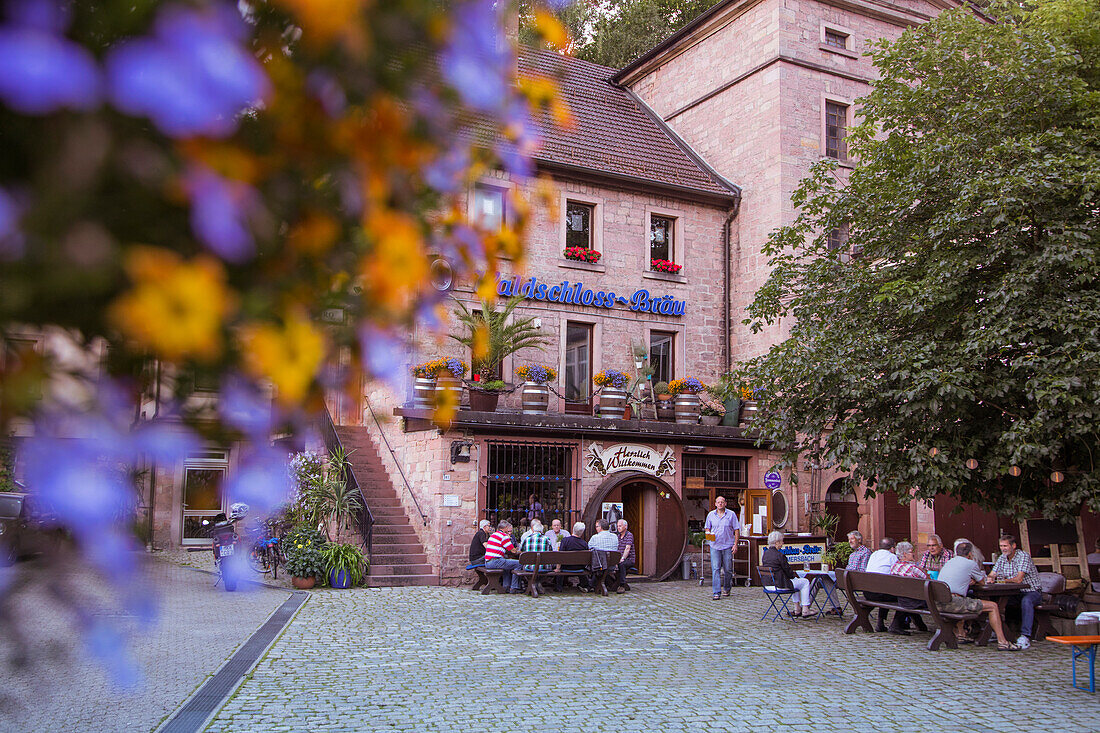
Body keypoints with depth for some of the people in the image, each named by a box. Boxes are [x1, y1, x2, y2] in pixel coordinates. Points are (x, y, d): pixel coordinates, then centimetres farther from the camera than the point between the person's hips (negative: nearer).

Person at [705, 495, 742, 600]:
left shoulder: (731, 514, 1)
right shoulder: (711, 515, 7)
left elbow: (737, 530, 2)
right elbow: (707, 528, 17)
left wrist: (735, 544, -5)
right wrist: (708, 534, -6)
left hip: (728, 546, -1)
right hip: (715, 545, 1)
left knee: (728, 569, 5)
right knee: (715, 569, -7)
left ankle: (727, 589, 27)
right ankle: (716, 593, -8)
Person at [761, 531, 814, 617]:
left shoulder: (765, 553, 6)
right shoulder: (779, 555, -20)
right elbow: (787, 570, -12)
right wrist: (793, 575, 10)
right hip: (780, 584, -9)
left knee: (795, 580, 33)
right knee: (805, 582, 10)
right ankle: (805, 611, 11)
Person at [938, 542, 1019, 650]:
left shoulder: (948, 562, 23)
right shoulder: (971, 564, 4)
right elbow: (982, 581, 18)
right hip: (953, 603, -7)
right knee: (993, 606, 3)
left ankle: (960, 634, 37)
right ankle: (1002, 642, 1)